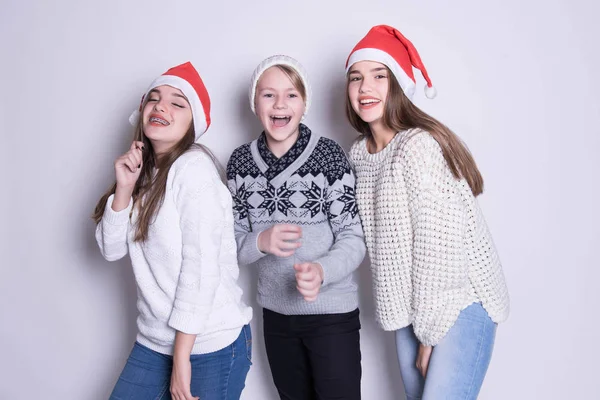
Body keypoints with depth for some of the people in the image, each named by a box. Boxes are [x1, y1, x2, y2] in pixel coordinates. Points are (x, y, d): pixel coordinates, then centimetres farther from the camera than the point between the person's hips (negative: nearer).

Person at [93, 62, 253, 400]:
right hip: (154, 342, 7)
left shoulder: (194, 167, -16)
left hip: (210, 346, -6)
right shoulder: (144, 172, 8)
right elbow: (112, 249, 4)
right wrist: (125, 188, -11)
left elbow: (201, 267, -20)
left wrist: (182, 358, -17)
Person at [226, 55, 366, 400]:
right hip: (276, 313, 4)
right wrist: (261, 242, -22)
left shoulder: (328, 154, -13)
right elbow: (234, 244, 1)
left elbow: (354, 238, -12)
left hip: (332, 312, -4)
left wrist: (321, 271, -32)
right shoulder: (241, 161, -2)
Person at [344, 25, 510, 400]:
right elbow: (378, 239, 7)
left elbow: (439, 246, -20)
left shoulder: (421, 146, -20)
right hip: (411, 306, 7)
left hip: (460, 301, -7)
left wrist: (430, 331, -12)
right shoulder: (359, 153, 3)